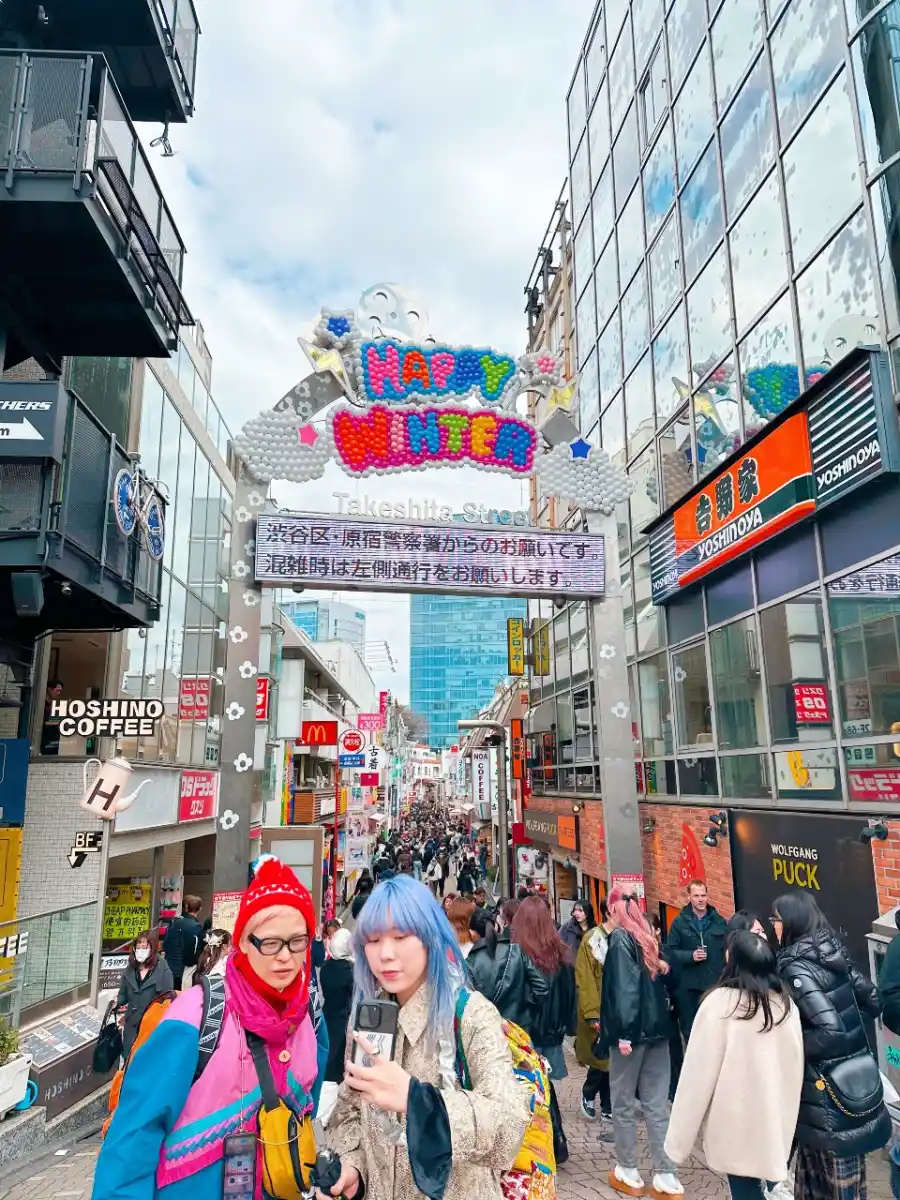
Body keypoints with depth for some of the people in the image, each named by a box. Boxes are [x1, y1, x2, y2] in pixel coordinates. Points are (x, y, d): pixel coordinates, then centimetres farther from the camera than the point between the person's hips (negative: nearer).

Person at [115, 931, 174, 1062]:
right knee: (129, 1060, 13)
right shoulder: (129, 969, 5)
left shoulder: (163, 970, -11)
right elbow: (123, 995, 13)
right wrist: (117, 1002, -9)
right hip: (132, 1025, 5)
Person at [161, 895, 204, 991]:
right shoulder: (196, 927, -14)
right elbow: (196, 953, -13)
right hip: (182, 971, -6)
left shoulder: (174, 922, 8)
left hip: (167, 969, 6)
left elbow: (165, 944, 14)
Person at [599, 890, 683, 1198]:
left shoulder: (620, 938, -11)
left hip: (632, 1032, -6)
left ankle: (628, 1173, 19)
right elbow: (660, 980, 11)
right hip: (657, 1029, 6)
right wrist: (657, 1021, 14)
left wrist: (623, 1032, -19)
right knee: (656, 1105, 10)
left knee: (623, 1104, 9)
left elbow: (623, 987, -19)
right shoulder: (647, 938, 9)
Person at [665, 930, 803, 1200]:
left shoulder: (719, 1003, -17)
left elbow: (698, 1074, -15)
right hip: (778, 1123, 5)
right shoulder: (786, 1003, 0)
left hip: (737, 1127, -5)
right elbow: (796, 1066, 8)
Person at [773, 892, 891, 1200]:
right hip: (852, 1077, 8)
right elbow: (873, 1000, 10)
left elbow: (830, 1032, -28)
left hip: (830, 1086, -8)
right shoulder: (832, 954, 2)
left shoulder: (796, 967, -22)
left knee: (839, 1171, 7)